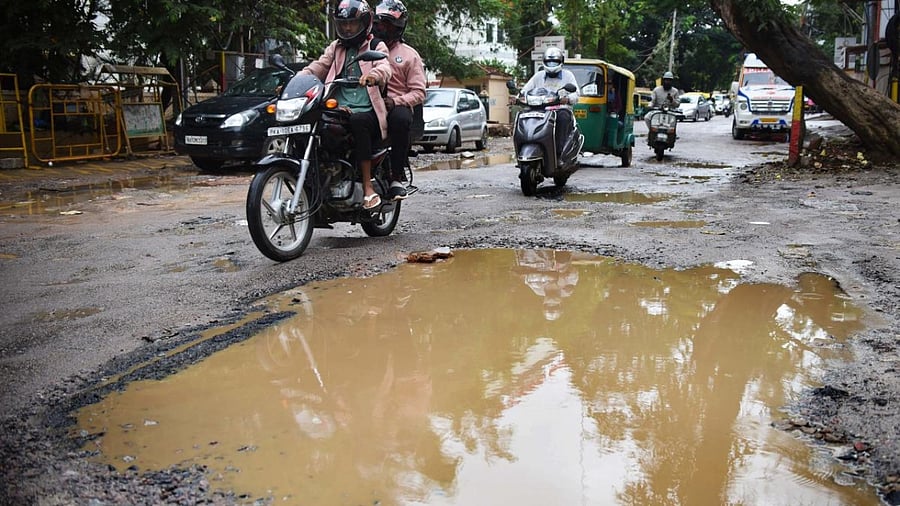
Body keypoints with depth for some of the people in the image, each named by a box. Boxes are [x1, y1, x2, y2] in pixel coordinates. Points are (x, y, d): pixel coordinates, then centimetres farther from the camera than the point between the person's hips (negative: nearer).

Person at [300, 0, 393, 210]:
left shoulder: (376, 47, 12)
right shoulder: (335, 48, 26)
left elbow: (385, 67, -10)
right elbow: (317, 67, 12)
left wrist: (374, 74, -36)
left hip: (366, 112, -3)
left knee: (358, 121, -37)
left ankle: (368, 187, -32)